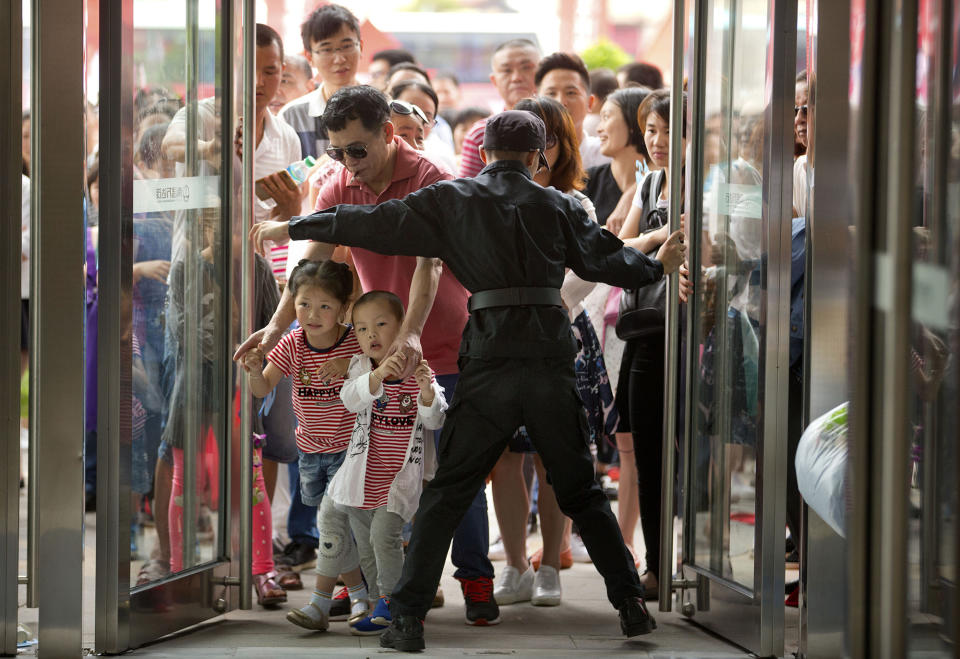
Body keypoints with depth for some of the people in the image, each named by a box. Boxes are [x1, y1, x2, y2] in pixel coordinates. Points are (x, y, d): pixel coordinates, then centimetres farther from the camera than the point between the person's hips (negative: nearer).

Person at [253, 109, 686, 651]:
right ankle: (632, 605, 13)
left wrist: (292, 229, 16)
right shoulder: (558, 205, 10)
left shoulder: (452, 201, 7)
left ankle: (409, 618, 0)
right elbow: (608, 258, 15)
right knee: (582, 492, 14)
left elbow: (374, 224, 7)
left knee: (446, 495, 5)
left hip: (489, 362, -1)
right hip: (552, 358, 1)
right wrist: (658, 265, 35)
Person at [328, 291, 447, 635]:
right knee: (365, 545, 12)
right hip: (364, 472, 3)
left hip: (403, 471, -3)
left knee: (384, 534, -19)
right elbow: (351, 400, -23)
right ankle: (382, 598, 30)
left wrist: (427, 391, -32)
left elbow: (434, 421, -12)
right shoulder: (360, 367, -2)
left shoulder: (419, 372, -5)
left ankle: (389, 603, -3)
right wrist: (378, 375, -41)